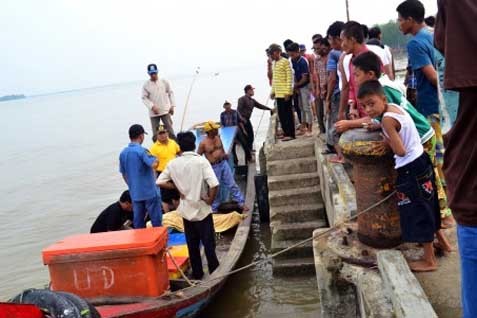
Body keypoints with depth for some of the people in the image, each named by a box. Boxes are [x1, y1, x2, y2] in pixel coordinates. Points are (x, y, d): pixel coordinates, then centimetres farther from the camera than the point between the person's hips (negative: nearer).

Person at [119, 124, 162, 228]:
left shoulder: (123, 153, 6)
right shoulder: (142, 151, -15)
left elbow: (123, 174, 13)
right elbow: (154, 165, -29)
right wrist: (156, 159, -7)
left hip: (135, 193, 6)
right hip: (149, 191, -6)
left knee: (138, 221, 12)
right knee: (156, 219, 4)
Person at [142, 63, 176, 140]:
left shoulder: (164, 82, 4)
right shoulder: (146, 85, 1)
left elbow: (171, 93, 9)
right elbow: (144, 98, 0)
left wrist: (172, 106, 2)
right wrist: (152, 107, -15)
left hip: (165, 111, 0)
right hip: (154, 113, 1)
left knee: (170, 131, -6)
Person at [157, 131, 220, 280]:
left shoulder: (173, 163, -3)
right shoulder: (201, 160, -15)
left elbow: (160, 182, -2)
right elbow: (214, 184, -25)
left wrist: (177, 187, 2)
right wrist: (210, 199, -10)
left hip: (186, 210, 4)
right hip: (202, 209, -3)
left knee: (192, 245, 15)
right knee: (209, 243, 8)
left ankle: (197, 273, 24)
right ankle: (215, 272, 15)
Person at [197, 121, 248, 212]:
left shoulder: (218, 137, 1)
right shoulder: (203, 143, -15)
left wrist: (224, 154, 7)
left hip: (223, 163, 5)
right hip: (213, 167, -5)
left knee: (232, 184, 8)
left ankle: (241, 203, 15)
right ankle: (214, 209, 23)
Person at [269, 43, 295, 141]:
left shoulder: (285, 62, -9)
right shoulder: (274, 63, 15)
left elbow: (290, 77, -13)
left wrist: (287, 92, -18)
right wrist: (273, 91, 17)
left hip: (285, 93, -8)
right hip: (278, 93, 8)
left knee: (287, 113, -4)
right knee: (281, 114, 9)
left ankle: (290, 134, 1)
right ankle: (286, 132, 18)